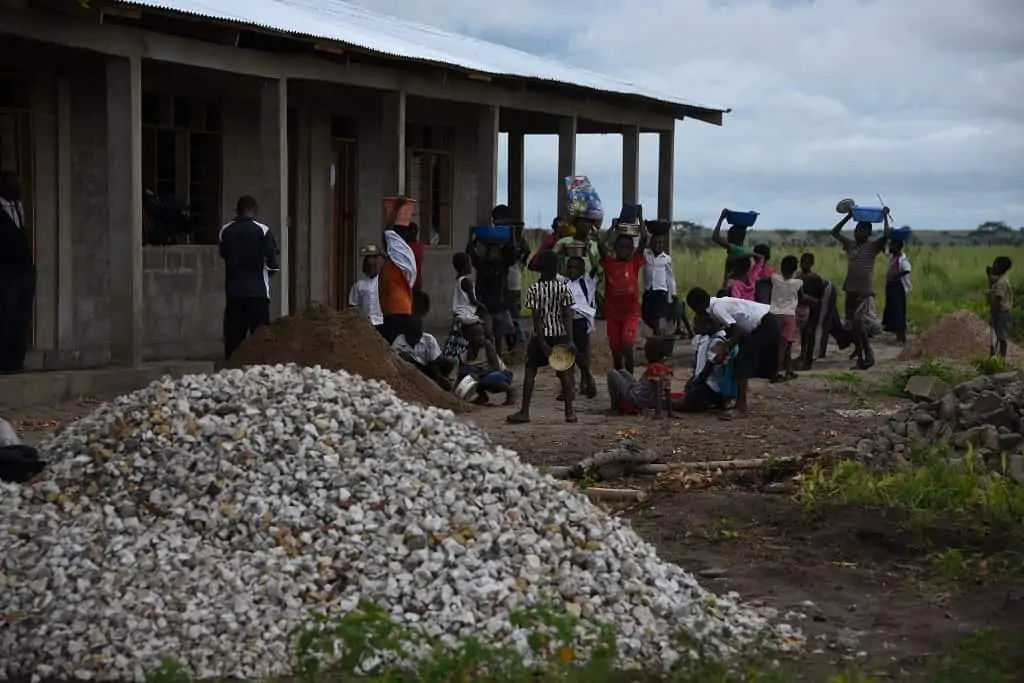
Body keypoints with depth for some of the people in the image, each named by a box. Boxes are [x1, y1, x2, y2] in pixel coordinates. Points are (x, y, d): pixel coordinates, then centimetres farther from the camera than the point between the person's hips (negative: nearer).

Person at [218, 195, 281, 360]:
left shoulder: (225, 231, 4)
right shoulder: (262, 230, -6)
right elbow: (275, 262, -9)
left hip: (233, 291, 3)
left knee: (233, 336, 5)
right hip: (258, 291, -3)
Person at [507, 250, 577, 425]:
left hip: (541, 336, -2)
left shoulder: (533, 290, -8)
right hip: (560, 335, 2)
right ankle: (569, 411, 5)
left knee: (530, 371, 4)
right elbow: (567, 315, -8)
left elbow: (536, 317, -11)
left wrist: (542, 342, -11)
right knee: (564, 372, 8)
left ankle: (524, 412, 2)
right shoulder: (563, 288, -3)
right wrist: (570, 340, -9)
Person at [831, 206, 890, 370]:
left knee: (858, 321, -19)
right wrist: (849, 216, 14)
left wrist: (885, 217, -11)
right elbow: (835, 232, 18)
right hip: (851, 289, 7)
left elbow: (886, 236, -20)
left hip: (865, 290, -7)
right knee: (853, 324, 6)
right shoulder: (850, 244, 12)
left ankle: (868, 354, -9)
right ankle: (860, 359, 13)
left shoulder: (873, 246, -4)